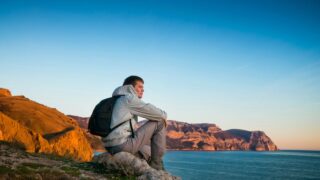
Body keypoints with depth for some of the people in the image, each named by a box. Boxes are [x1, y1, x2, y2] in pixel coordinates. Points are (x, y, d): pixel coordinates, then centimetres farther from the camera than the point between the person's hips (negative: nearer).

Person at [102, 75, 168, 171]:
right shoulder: (129, 98, -5)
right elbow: (154, 112, -10)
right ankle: (157, 166, 1)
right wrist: (164, 115, 12)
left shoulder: (119, 101, 24)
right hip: (123, 144, -10)